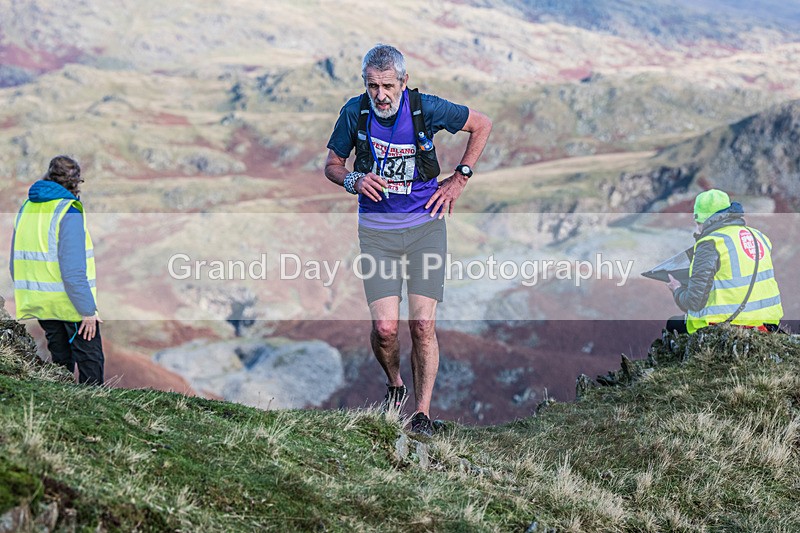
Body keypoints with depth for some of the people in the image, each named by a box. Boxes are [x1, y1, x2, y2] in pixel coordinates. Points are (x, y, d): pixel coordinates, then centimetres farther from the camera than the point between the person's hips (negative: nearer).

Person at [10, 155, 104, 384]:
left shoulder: (27, 208, 8)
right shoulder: (69, 213, -15)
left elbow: (17, 264, 11)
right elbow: (73, 269, -21)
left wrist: (29, 298, 17)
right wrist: (87, 311, -18)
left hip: (41, 303, 7)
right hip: (71, 301, -7)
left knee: (60, 359, 16)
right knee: (90, 359, 2)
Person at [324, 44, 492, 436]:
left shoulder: (425, 108, -8)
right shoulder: (355, 112, -4)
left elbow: (482, 125, 8)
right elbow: (332, 165, 9)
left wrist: (459, 179, 4)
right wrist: (355, 180, -13)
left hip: (425, 225, -1)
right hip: (376, 230, 1)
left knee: (422, 325, -7)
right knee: (385, 328, -9)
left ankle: (423, 413, 5)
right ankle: (394, 384, 23)